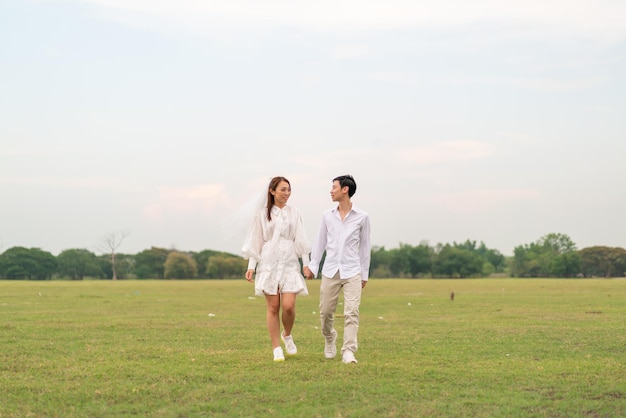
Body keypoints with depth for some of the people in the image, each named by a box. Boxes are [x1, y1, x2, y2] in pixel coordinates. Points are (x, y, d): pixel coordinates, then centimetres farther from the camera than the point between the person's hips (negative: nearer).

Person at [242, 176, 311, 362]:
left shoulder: (294, 213, 9)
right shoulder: (262, 214, 5)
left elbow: (301, 240, 8)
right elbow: (255, 242, 6)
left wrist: (306, 263, 2)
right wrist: (251, 266, 0)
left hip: (290, 264, 1)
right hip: (268, 263, -1)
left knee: (288, 306, -11)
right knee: (273, 307, -1)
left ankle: (287, 335, 19)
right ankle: (277, 349, 7)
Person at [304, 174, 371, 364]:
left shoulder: (362, 217, 1)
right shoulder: (328, 216, 6)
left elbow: (365, 246, 7)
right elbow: (320, 242, 13)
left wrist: (365, 274, 9)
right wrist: (312, 266, 10)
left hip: (352, 272, -2)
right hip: (330, 271, 2)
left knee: (351, 312, -12)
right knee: (325, 312, 6)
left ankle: (348, 351, -11)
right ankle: (329, 340, 33)